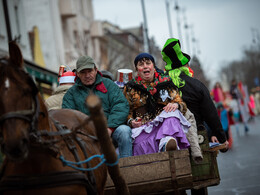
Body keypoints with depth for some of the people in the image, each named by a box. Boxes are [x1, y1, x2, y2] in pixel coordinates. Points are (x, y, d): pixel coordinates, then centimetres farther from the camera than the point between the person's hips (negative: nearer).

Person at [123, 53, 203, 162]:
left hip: (165, 124, 1)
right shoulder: (130, 88, 17)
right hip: (142, 127, -1)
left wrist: (176, 105, -11)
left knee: (173, 112, -34)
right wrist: (131, 122, -7)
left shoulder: (165, 83, 18)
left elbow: (182, 105, 14)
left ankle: (166, 142, -57)